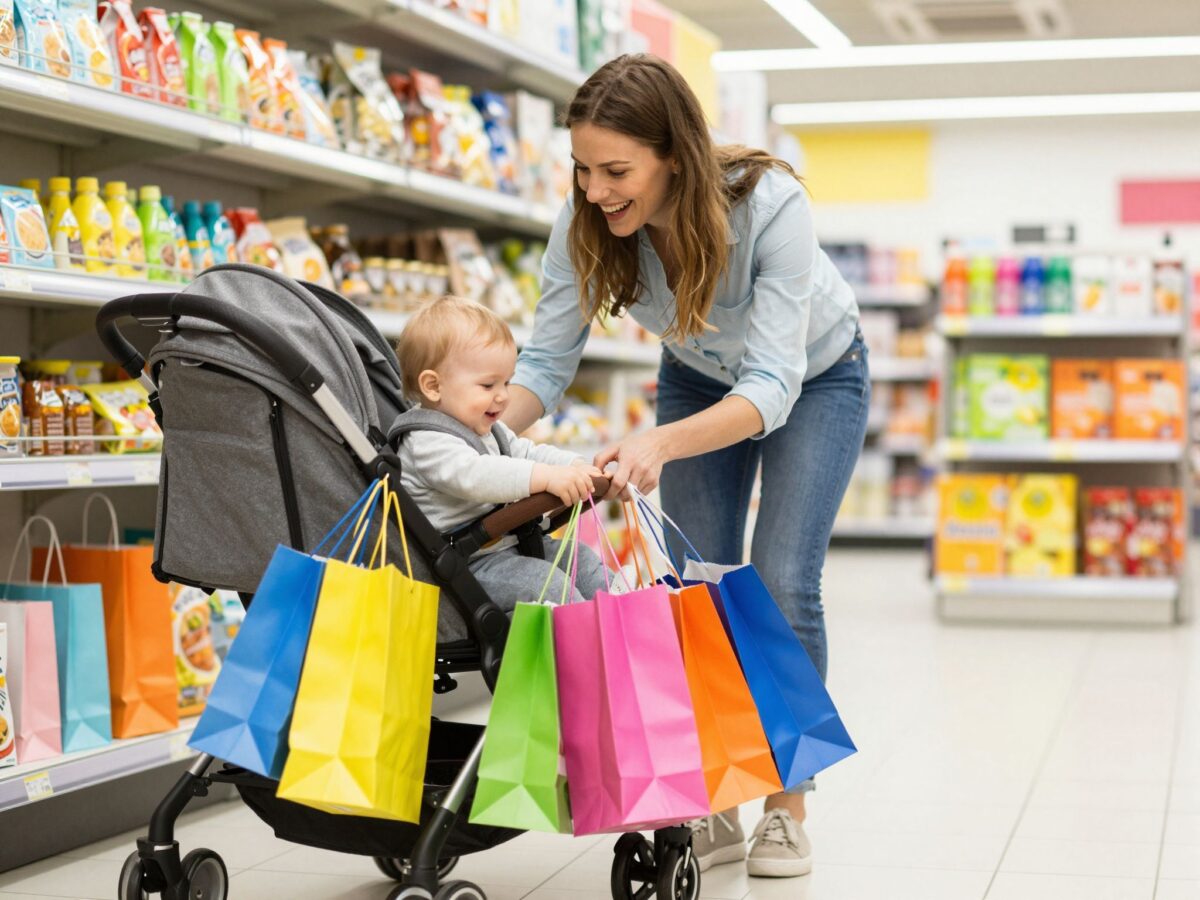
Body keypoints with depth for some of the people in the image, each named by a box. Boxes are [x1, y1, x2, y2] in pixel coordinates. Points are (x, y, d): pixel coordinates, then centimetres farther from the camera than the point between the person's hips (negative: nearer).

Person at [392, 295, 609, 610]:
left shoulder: (488, 431, 15)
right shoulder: (427, 443, -21)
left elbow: (526, 453, 16)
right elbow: (476, 477, -36)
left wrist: (578, 467, -5)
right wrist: (546, 478, -44)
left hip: (508, 542, 11)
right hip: (467, 566, -11)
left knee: (578, 557, 13)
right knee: (547, 582, -23)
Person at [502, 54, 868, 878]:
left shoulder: (770, 205, -40)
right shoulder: (585, 222, -28)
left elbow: (772, 387, -43)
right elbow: (546, 361, -22)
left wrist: (660, 443, -59)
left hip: (814, 375, -4)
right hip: (699, 378, 4)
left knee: (781, 584, -13)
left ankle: (786, 810, 0)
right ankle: (711, 806, 7)